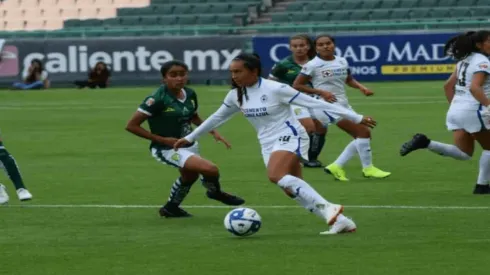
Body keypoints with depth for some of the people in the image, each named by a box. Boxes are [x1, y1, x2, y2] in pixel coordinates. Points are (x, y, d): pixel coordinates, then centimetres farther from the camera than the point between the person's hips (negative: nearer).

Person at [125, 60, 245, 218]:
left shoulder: (190, 94, -5)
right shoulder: (157, 99, -26)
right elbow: (131, 126, -23)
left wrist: (213, 132, 1)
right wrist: (162, 139, -25)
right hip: (168, 149, -8)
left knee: (189, 176, 33)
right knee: (211, 169, -22)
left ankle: (171, 208, 56)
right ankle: (215, 192, 11)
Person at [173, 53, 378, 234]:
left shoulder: (275, 89, -16)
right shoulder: (236, 95, 3)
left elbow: (315, 103, -15)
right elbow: (218, 117, 22)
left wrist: (356, 118, -14)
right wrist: (190, 138, 28)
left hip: (290, 138, -7)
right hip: (268, 144, 7)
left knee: (276, 175, -32)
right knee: (293, 189, -2)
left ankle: (328, 208, -33)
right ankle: (341, 221, 1)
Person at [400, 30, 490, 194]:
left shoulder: (465, 61, 16)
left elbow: (448, 85, 20)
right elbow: (474, 88, -28)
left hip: (455, 111, 8)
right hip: (472, 111, -8)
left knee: (464, 153, 8)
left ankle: (425, 143, -8)